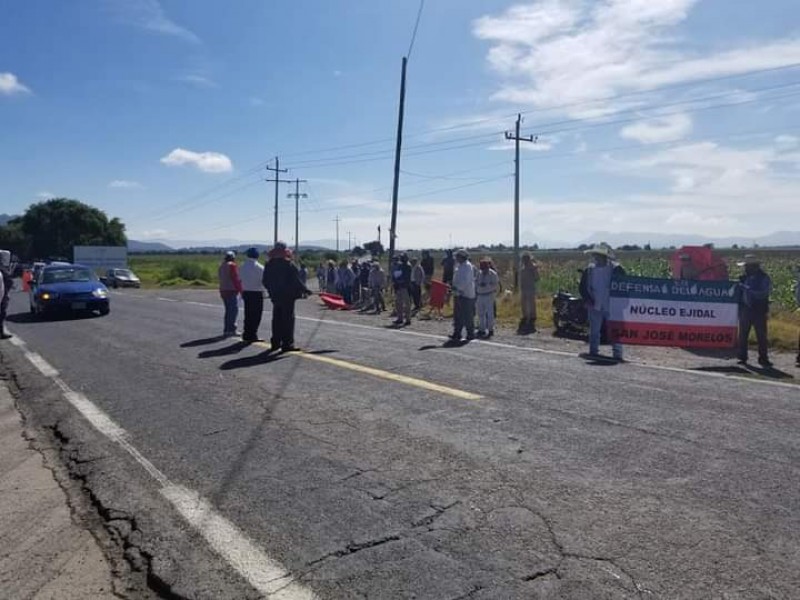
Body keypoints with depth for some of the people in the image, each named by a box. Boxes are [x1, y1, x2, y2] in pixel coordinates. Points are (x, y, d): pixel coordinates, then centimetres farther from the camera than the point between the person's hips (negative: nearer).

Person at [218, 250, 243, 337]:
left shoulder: (221, 266, 17)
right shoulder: (232, 265, -9)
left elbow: (222, 279, 16)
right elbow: (236, 279, -15)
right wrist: (240, 290, -10)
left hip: (223, 291, 9)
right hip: (232, 291, -9)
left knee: (228, 310, 13)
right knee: (234, 310, -8)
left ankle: (226, 330, 13)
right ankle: (231, 329, -13)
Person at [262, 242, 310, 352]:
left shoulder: (269, 265, 5)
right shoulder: (288, 265, -14)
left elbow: (265, 281, 10)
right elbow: (295, 280, -14)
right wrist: (305, 290, -4)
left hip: (275, 296, 6)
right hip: (288, 296, -6)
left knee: (277, 319, 15)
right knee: (288, 319, -1)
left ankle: (275, 343, 19)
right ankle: (287, 344, -1)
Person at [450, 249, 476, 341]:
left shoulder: (468, 266, -12)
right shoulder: (459, 266, 16)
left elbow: (466, 281, -22)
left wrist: (458, 289, -26)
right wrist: (454, 288, 10)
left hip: (467, 295, -9)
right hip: (459, 294, 9)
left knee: (468, 316, -2)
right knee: (457, 315, 8)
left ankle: (470, 334, 8)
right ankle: (457, 334, 13)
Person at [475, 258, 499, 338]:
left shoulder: (493, 274, -7)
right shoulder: (479, 273, 9)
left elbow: (496, 285, -11)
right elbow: (476, 283, 17)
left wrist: (486, 285, -21)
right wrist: (475, 292, 11)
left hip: (489, 296, -5)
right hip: (480, 295, 5)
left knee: (489, 313, -5)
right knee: (480, 313, 7)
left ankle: (491, 330, 3)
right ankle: (481, 329, 16)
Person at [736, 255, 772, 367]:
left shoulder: (764, 278, -3)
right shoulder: (744, 277, 10)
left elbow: (763, 293, -14)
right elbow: (739, 292, 15)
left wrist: (748, 289, -19)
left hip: (759, 311, -4)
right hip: (745, 310, 4)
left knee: (761, 336, 0)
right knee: (743, 335, 5)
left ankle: (763, 359, 8)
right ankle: (742, 357, 12)